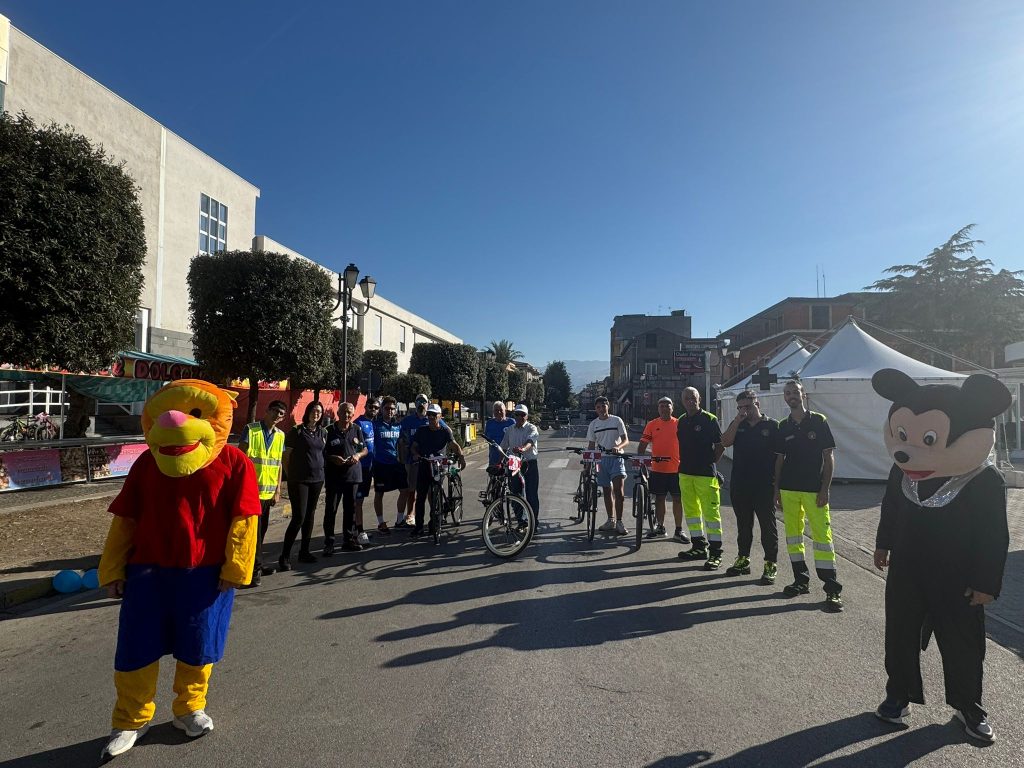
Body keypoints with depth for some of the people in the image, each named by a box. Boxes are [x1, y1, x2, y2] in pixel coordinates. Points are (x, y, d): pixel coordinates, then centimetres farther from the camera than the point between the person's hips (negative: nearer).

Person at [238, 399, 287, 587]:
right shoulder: (251, 429, -6)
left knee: (261, 530, 14)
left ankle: (256, 565, 26)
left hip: (268, 491, 6)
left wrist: (278, 490, 11)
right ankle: (255, 568, 4)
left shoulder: (280, 435, 10)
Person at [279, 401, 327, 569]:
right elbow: (287, 456, -3)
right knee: (298, 517, -9)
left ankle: (304, 551, 22)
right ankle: (285, 556, 1)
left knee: (310, 515, 11)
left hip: (317, 479, 5)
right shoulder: (297, 431, -5)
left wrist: (321, 470, 9)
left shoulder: (322, 432, 9)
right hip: (299, 480, -5)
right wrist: (290, 476, -1)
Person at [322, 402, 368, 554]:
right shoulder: (330, 430, -3)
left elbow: (364, 449, 13)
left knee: (350, 508, 11)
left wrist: (358, 455, -7)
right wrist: (333, 458, -17)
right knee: (331, 509, -1)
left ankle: (349, 539, 22)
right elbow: (322, 452, 0)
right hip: (333, 475, -3)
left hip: (353, 474, 3)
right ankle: (329, 542, 7)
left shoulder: (357, 430, 7)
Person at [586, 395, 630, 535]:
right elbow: (591, 445, 12)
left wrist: (618, 447, -23)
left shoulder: (616, 420, 0)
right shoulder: (593, 424, 8)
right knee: (607, 491, 9)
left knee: (618, 490, -14)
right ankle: (611, 520, 20)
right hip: (601, 459, 3)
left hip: (616, 458, -3)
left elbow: (626, 440, -3)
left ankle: (619, 521, -7)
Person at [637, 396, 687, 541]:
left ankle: (679, 530, 11)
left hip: (676, 468, -1)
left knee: (677, 499, 3)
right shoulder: (652, 424, 3)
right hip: (657, 468, 1)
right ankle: (660, 527, 24)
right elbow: (643, 444, 3)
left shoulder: (679, 424, 2)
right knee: (659, 498, 10)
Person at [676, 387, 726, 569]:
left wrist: (709, 462, -1)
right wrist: (685, 462, 13)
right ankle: (699, 547, 25)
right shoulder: (682, 421, 12)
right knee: (691, 511, 13)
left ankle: (715, 553, 0)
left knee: (711, 512, -6)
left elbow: (720, 445, -4)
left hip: (706, 473, -7)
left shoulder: (709, 419, -7)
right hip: (685, 472, 7)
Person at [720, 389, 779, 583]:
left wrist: (778, 484, -6)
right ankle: (743, 560, 26)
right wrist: (738, 420, -12)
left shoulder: (772, 426, -1)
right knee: (743, 525, 15)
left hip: (764, 486, -4)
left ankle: (771, 565, 12)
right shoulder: (738, 425, 10)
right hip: (739, 485, 4)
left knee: (768, 526, 3)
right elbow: (725, 442, -7)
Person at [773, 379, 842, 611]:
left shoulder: (818, 421, -2)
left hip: (814, 490, -4)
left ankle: (832, 589, -1)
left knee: (822, 535, -7)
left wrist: (825, 488, -9)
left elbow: (828, 457, -3)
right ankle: (801, 580, 22)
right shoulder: (783, 426, 8)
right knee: (793, 534, 9)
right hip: (788, 489, 4)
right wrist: (776, 489, 9)